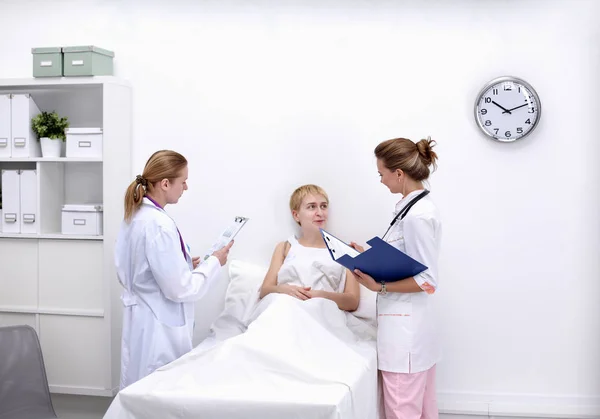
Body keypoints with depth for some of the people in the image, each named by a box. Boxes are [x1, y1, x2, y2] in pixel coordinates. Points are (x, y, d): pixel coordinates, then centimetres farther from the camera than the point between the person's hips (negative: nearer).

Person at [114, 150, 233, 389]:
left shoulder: (134, 216, 6)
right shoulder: (159, 225, -22)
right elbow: (180, 289, -20)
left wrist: (184, 265, 11)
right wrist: (214, 262, -8)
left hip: (140, 319, 9)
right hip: (160, 327, -9)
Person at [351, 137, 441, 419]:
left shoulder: (416, 216, -19)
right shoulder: (415, 208, 10)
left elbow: (427, 282, -18)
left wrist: (379, 286, -20)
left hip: (405, 328, -10)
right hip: (412, 325, 10)